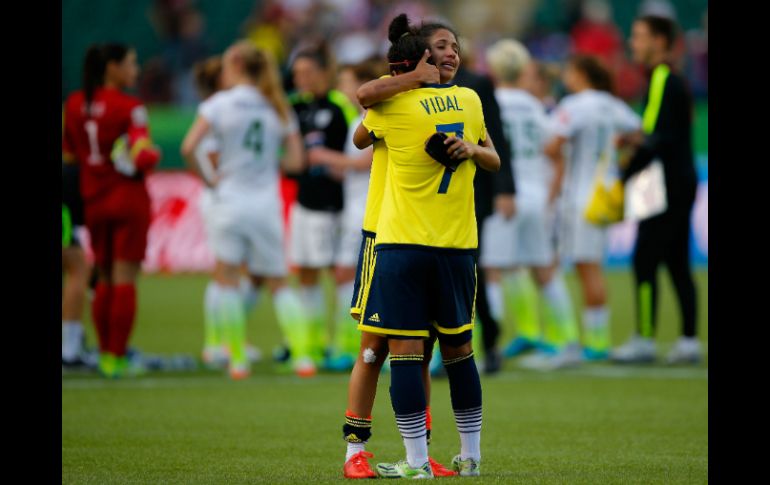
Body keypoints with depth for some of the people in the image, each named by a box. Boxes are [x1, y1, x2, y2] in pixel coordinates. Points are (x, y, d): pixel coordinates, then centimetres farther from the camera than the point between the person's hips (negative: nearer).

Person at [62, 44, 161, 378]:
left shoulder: (74, 105, 2)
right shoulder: (129, 108, -14)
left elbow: (68, 154, 10)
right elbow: (142, 158, -21)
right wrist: (154, 153, 0)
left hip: (93, 200, 5)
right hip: (129, 199, -5)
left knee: (105, 279, 15)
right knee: (125, 280, -1)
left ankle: (105, 353, 15)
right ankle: (117, 359, -3)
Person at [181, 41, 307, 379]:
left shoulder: (219, 104, -4)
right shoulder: (278, 108, 5)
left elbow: (188, 148, -14)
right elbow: (295, 161, 3)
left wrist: (207, 179, -1)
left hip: (230, 198, -3)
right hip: (267, 203, 3)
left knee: (227, 278, 8)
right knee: (278, 284, 12)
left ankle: (238, 359, 3)